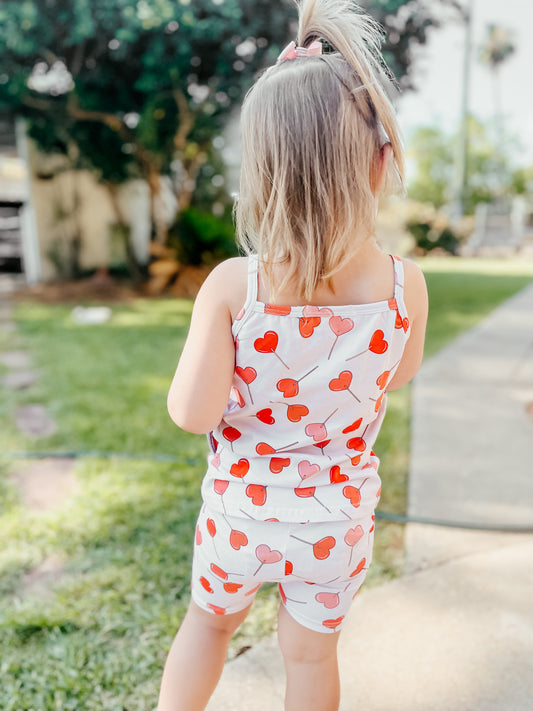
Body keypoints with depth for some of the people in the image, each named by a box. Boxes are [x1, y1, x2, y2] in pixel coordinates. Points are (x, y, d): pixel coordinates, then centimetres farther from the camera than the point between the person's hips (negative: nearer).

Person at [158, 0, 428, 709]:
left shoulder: (231, 286, -26)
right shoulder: (405, 285, -18)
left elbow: (192, 413, -21)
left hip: (241, 505, -1)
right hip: (337, 516, 2)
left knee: (210, 617, 30)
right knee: (311, 652, 27)